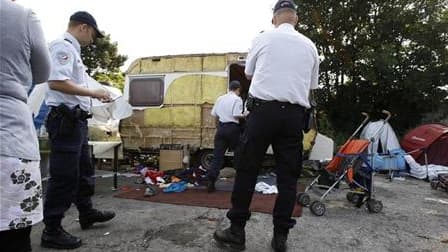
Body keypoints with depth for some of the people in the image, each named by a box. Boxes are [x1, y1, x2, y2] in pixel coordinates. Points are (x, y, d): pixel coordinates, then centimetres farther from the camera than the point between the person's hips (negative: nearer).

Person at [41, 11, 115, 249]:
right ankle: (51, 230, 8)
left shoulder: (72, 50, 19)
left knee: (84, 170, 18)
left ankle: (86, 213, 32)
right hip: (65, 119, -10)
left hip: (76, 120, 10)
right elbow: (56, 82, -23)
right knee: (63, 176, -4)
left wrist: (94, 96, 15)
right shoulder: (63, 46, -10)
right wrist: (93, 93, -17)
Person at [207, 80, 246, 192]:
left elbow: (213, 114, 10)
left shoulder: (220, 98, 12)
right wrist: (244, 115, 3)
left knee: (217, 156, 0)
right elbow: (236, 115, -14)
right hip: (232, 128, -4)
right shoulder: (237, 99, -3)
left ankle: (210, 180, -9)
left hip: (221, 127, 4)